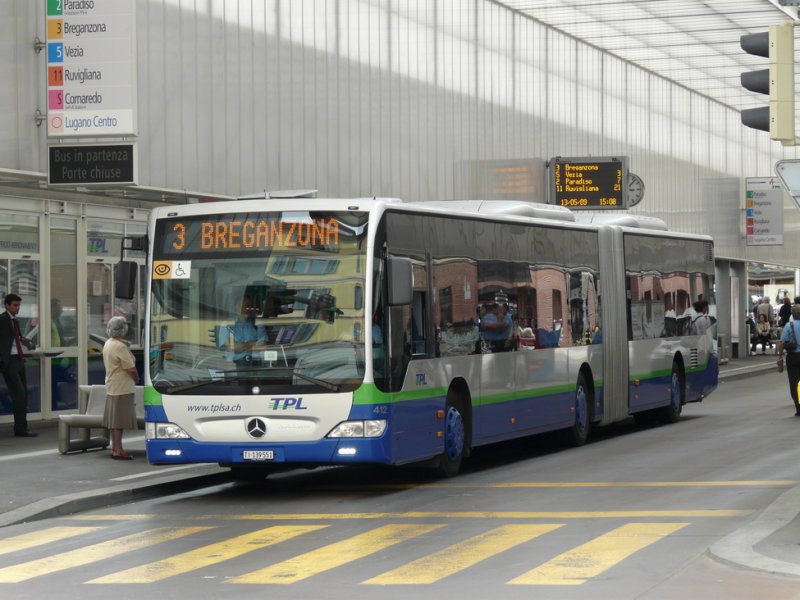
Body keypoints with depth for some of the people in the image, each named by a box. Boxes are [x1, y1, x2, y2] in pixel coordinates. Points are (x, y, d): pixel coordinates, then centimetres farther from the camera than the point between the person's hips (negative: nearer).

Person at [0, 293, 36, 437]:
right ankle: (20, 428, -9)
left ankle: (21, 427, 14)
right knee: (19, 393, -12)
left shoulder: (15, 320, 19)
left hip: (19, 360, 9)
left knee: (23, 394, 9)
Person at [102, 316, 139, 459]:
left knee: (114, 420, 14)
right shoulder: (120, 347, -19)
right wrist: (137, 379, 2)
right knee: (119, 421, -7)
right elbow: (131, 369, -19)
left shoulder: (108, 344, 11)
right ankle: (118, 450, -6)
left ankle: (115, 448, 19)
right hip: (122, 388, -10)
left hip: (112, 387, 10)